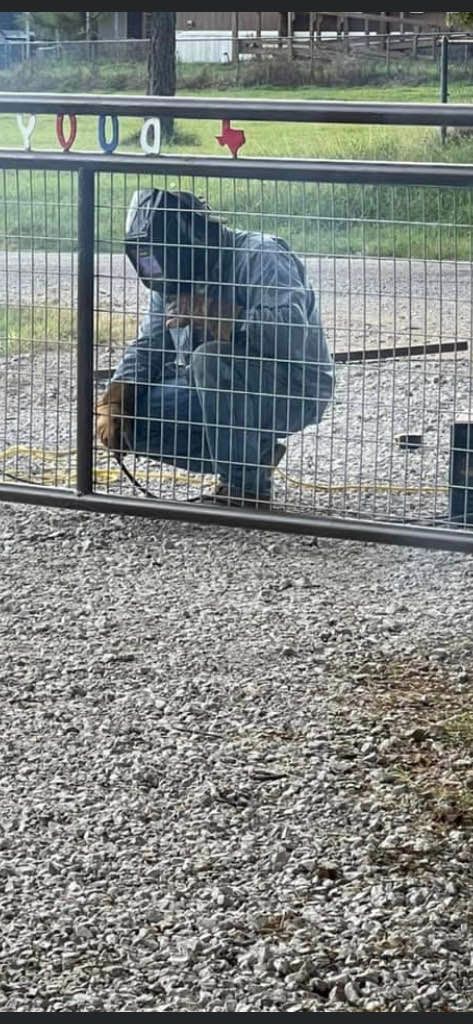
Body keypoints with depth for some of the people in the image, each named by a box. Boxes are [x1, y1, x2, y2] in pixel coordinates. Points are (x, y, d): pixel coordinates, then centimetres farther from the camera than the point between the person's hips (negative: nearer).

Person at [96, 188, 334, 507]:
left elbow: (291, 331, -35)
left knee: (212, 359, -35)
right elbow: (147, 348, 8)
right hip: (220, 390, 8)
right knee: (133, 413, -9)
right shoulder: (172, 283, 6)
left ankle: (247, 487, -21)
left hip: (294, 389, -8)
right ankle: (252, 455, 3)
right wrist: (113, 402, -9)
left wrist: (211, 315, -32)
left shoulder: (261, 256, -19)